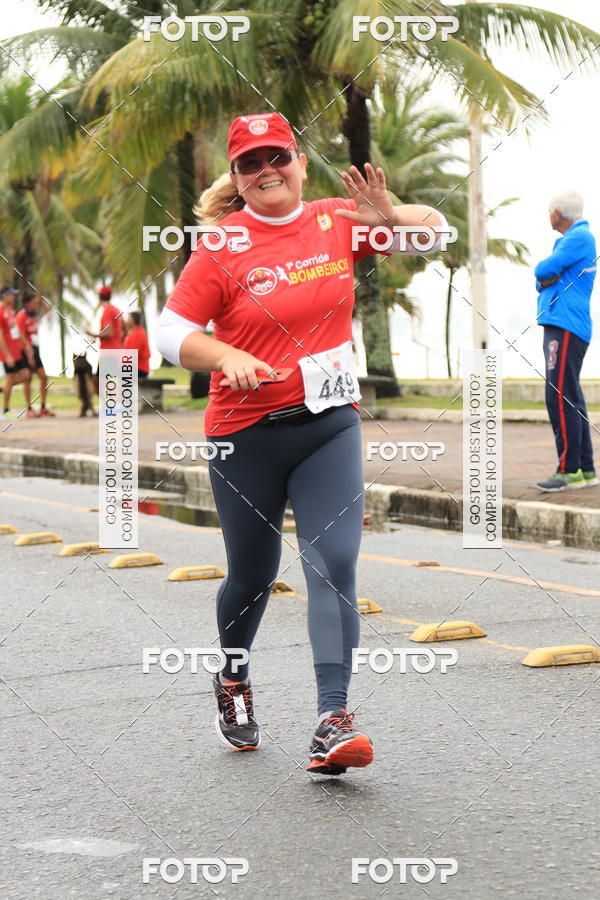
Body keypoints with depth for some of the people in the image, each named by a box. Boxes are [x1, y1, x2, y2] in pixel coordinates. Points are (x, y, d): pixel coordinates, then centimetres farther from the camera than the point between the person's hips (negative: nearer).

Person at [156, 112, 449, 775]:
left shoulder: (337, 223, 2)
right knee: (253, 576, 12)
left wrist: (388, 218, -15)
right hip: (245, 434, -1)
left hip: (330, 427, 2)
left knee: (334, 565, -13)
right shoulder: (223, 246, -6)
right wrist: (227, 358, -27)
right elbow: (170, 333, -8)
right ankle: (233, 683, 41)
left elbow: (435, 229, 7)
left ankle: (332, 721, -16)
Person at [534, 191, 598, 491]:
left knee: (560, 398, -14)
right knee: (571, 401, 11)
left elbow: (543, 270, -17)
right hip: (562, 326, 11)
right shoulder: (575, 238, 22)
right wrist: (547, 278, -4)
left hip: (566, 328, -11)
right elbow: (543, 278, 17)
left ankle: (569, 470, -16)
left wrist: (544, 271, 5)